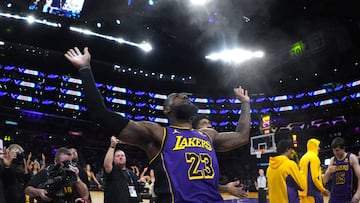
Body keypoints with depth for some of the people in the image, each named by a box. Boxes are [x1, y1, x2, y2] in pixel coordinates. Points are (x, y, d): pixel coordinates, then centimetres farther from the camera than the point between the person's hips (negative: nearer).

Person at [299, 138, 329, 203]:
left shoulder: (303, 158, 13)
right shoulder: (314, 157, -11)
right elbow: (315, 177, -17)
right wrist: (323, 190, -7)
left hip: (303, 192, 8)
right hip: (313, 193, -8)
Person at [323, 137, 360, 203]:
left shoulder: (351, 158, -4)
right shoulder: (332, 160, 7)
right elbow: (325, 181, 8)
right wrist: (329, 171, -13)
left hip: (349, 197, -4)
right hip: (334, 197, 4)